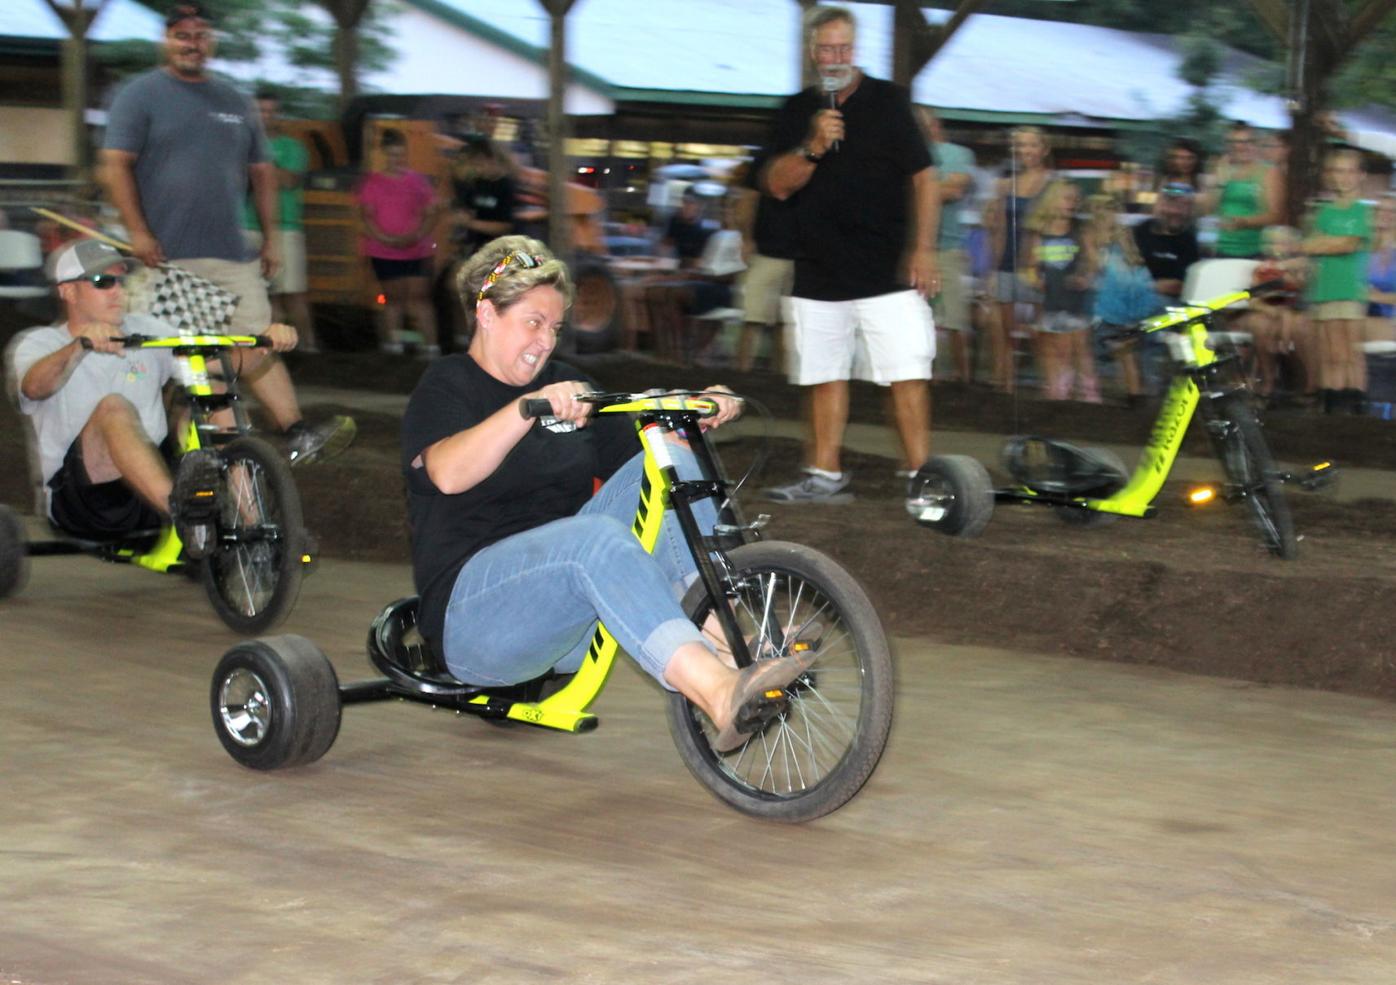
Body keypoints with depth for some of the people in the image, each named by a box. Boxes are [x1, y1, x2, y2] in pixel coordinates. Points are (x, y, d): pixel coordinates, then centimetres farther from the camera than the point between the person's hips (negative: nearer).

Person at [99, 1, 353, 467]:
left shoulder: (235, 103, 17)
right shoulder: (141, 95, 2)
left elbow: (261, 172, 21)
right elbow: (115, 165, -6)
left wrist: (270, 236, 14)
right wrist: (138, 232, -14)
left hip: (231, 254, 3)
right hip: (164, 255, -3)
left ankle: (298, 436, -15)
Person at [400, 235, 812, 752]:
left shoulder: (566, 384, 22)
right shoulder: (447, 386, 1)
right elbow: (448, 472, -22)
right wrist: (531, 407, -37)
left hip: (568, 617, 6)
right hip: (475, 615, -6)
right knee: (597, 536, -36)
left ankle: (724, 646, -29)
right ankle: (720, 695, -54)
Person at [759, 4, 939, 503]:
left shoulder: (888, 101, 2)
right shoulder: (795, 113, 10)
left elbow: (923, 177, 2)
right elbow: (777, 185, 3)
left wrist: (923, 248, -6)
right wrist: (812, 148, -16)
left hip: (887, 272, -4)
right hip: (819, 271, 4)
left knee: (908, 375, -10)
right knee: (825, 376, 9)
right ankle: (825, 475, 18)